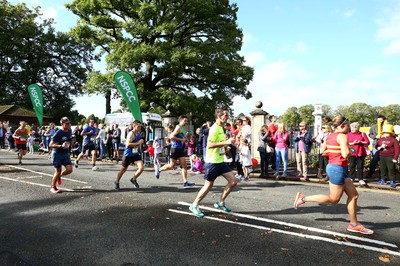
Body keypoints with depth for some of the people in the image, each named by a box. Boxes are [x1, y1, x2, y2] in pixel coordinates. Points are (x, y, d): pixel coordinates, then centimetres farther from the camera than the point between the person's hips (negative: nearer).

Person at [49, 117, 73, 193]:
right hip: (57, 154, -6)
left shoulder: (69, 131, 1)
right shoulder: (58, 133, -19)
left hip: (66, 153, 6)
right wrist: (61, 146, -32)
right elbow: (50, 145, -21)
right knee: (58, 171, -1)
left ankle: (59, 176, 26)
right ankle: (53, 187, 18)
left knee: (69, 169, -5)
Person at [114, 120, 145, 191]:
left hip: (136, 154, 6)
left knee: (141, 168, -11)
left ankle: (134, 179, 15)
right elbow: (128, 144, -31)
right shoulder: (131, 134, -18)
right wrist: (138, 143, -28)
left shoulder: (138, 134, 7)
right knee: (123, 169, 11)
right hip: (128, 155, -6)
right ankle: (116, 182, 34)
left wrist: (141, 142, 11)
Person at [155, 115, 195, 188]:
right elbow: (172, 137, -22)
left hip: (180, 149, 9)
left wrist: (184, 140, 14)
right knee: (172, 166, 1)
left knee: (184, 166, 1)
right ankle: (158, 169, 24)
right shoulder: (178, 127, -12)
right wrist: (181, 139, -19)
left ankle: (185, 182, 0)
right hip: (175, 148, -9)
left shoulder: (182, 129, 17)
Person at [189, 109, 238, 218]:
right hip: (212, 162, -9)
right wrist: (226, 142, -26)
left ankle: (220, 202, 18)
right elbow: (209, 144, -25)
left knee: (233, 181, 4)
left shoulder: (221, 128, 13)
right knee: (209, 185, 1)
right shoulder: (214, 128, -17)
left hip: (220, 161, 9)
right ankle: (194, 205, 18)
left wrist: (228, 142, 12)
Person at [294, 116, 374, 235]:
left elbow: (323, 151, 12)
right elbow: (345, 154, -23)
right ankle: (303, 198, 6)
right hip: (338, 169, -10)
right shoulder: (342, 136, -15)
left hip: (332, 166, 10)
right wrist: (348, 149, -3)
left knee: (353, 195, 14)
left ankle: (354, 224, 21)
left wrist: (333, 151, 9)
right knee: (334, 199, 4)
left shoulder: (330, 136, 10)